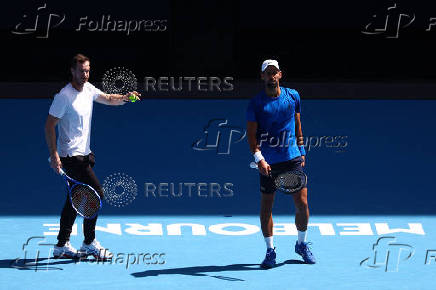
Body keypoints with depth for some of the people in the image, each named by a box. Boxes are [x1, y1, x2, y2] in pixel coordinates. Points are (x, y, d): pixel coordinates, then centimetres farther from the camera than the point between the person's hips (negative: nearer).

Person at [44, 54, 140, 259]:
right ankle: (90, 244, -2)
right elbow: (49, 125, -15)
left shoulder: (88, 89, 7)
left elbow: (108, 99, 19)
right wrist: (54, 155, -21)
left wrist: (125, 98, -4)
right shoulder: (64, 96, -16)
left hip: (84, 154, 9)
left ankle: (62, 245, 18)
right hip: (71, 155, -9)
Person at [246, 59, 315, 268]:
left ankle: (301, 244, 20)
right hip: (268, 164, -2)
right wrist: (258, 158, -19)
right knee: (266, 205, 2)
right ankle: (270, 250, 14)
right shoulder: (256, 104, -4)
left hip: (292, 159, 2)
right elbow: (251, 134, -7)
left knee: (302, 204, -1)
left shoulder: (293, 96, 6)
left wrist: (301, 151, 15)